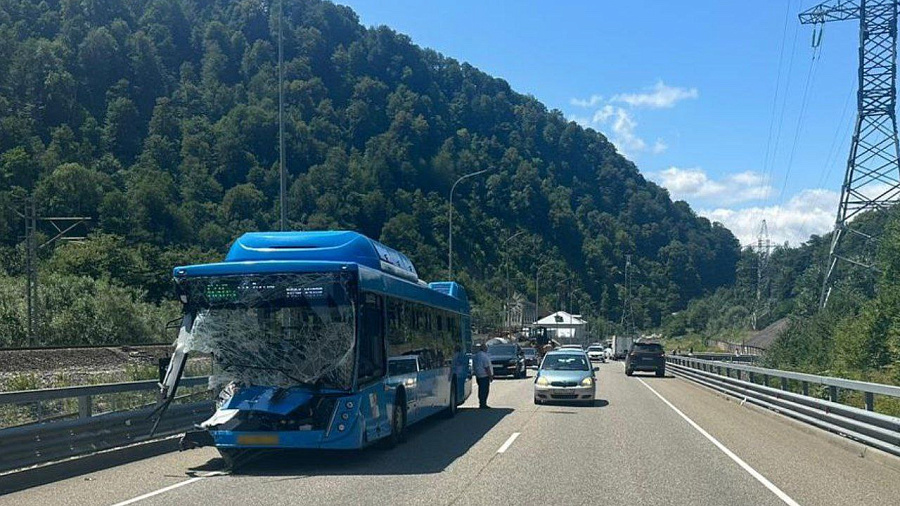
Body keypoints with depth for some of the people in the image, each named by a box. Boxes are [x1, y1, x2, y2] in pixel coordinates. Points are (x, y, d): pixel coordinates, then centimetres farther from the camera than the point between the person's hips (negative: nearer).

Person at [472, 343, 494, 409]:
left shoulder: (475, 356, 12)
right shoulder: (484, 356, -16)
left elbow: (474, 366, 18)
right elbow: (487, 367, -18)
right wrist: (490, 376, -13)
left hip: (478, 375, 9)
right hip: (484, 376, -9)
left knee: (481, 390, 14)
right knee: (485, 390, -5)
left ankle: (481, 403, 19)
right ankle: (483, 404, -4)